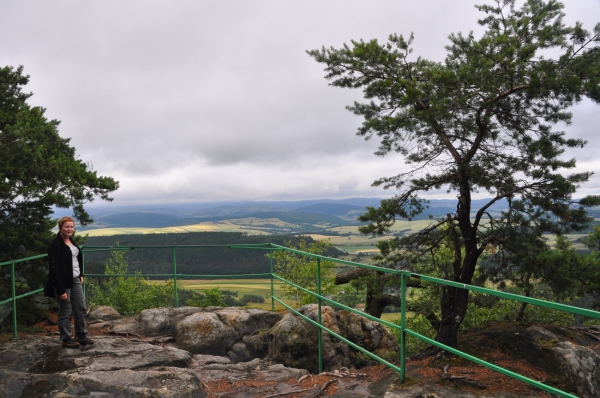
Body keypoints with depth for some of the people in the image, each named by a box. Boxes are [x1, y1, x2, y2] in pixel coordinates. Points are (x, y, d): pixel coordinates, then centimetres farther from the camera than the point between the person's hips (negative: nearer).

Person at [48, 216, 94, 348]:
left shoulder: (72, 241, 8)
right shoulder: (56, 245, -16)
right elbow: (54, 269, -18)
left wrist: (81, 274, 12)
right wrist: (61, 290, -20)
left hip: (75, 280, 8)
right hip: (63, 283, -8)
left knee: (81, 309, 13)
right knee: (65, 312, 5)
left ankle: (80, 335, 26)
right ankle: (66, 339, 19)